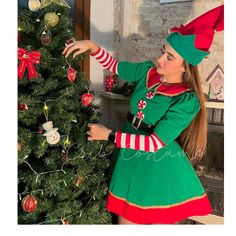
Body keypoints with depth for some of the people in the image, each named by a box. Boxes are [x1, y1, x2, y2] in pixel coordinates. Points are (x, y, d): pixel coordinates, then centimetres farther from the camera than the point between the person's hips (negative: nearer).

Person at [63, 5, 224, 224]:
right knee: (125, 221, 18)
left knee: (160, 222, 16)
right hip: (130, 160, 5)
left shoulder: (187, 101, -22)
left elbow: (154, 143, -23)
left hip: (160, 169, -5)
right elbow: (115, 66, 10)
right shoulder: (148, 71, -6)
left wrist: (108, 135, -20)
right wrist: (92, 46, -7)